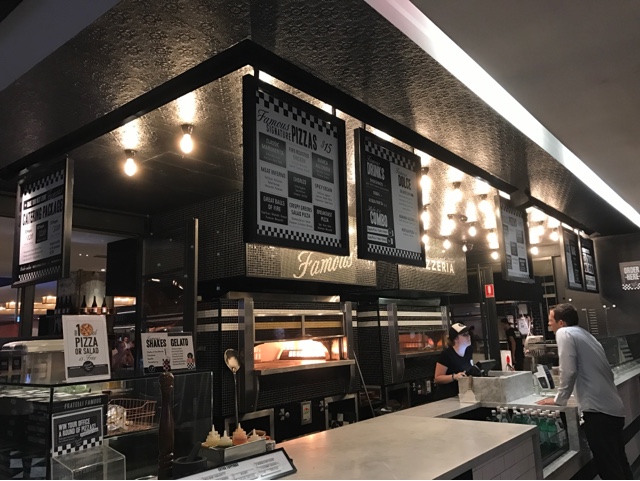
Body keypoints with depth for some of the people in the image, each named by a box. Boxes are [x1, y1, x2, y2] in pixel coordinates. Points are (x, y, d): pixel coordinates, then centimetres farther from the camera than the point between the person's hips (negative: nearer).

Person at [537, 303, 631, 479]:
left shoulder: (564, 333, -6)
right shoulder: (585, 334, 19)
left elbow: (569, 371, -14)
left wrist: (559, 400, -2)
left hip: (598, 410, -9)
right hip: (613, 408, 9)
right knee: (619, 464, 20)